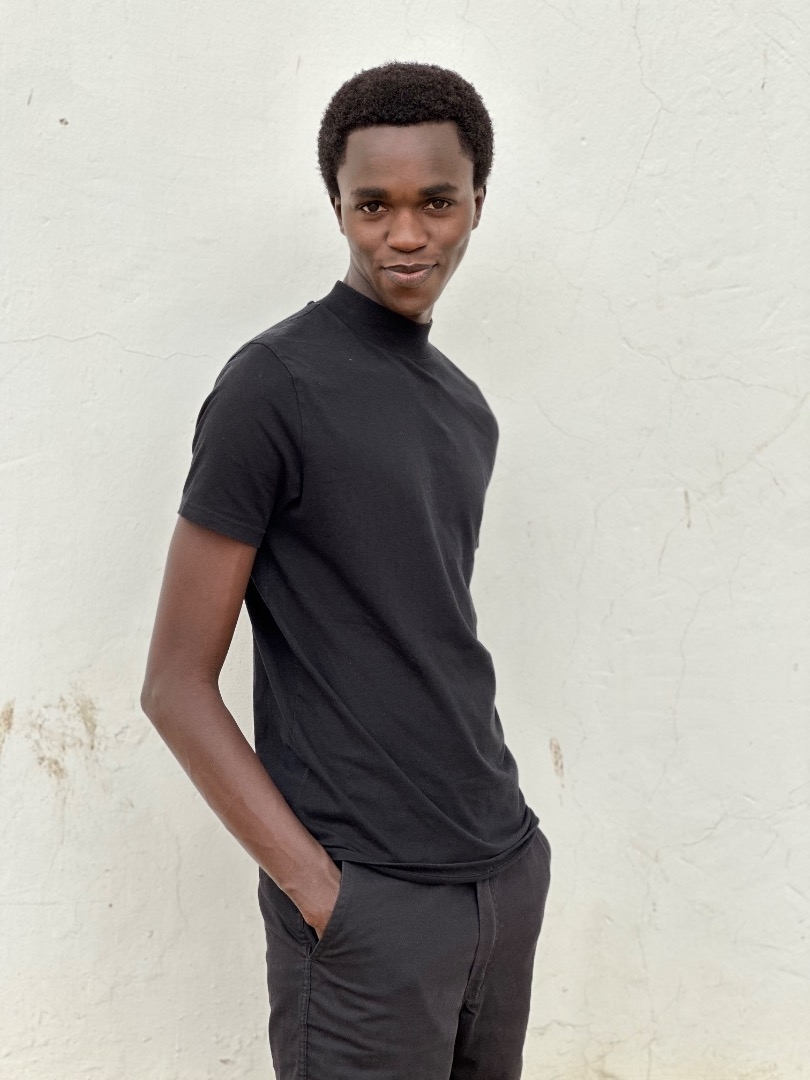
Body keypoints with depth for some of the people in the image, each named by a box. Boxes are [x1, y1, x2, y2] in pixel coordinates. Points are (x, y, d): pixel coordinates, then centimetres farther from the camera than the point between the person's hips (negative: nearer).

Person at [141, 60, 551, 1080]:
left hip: (510, 869, 7)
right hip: (369, 900, -6)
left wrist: (502, 836, 9)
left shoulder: (464, 405, 9)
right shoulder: (274, 386, -12)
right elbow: (174, 686, -12)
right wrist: (317, 883, -14)